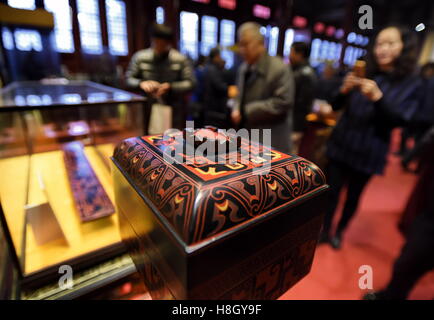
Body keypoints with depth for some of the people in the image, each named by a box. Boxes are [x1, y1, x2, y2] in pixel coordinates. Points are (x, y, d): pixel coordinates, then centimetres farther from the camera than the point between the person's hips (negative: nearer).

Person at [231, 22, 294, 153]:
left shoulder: (279, 69, -12)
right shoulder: (243, 68, 11)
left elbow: (283, 102, -19)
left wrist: (248, 111, -19)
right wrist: (237, 109, -3)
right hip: (246, 137, 7)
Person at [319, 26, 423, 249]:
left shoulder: (413, 85, -1)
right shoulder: (364, 75, 3)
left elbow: (400, 120, -12)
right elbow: (335, 106, 1)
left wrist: (377, 98, -25)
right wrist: (344, 90, -20)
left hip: (368, 153, -1)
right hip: (341, 145, 1)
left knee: (353, 196, 12)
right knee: (331, 191, 3)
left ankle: (339, 232, 33)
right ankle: (324, 231, 21)